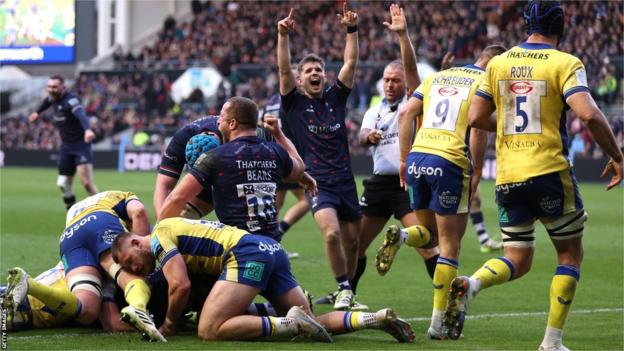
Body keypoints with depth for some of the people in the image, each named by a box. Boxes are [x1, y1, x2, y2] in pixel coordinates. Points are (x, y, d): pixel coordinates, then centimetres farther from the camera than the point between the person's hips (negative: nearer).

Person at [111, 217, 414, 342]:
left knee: (209, 330, -18)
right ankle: (377, 318, -4)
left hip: (247, 254, -10)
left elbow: (181, 286, -9)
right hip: (272, 250, 10)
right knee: (315, 324, 13)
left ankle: (290, 324, -26)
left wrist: (169, 324, 3)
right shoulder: (173, 228, 30)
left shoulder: (159, 235, 2)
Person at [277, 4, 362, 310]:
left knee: (351, 240, 6)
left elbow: (350, 63, 3)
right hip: (317, 181, -4)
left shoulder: (336, 98, 10)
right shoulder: (295, 103, 2)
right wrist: (283, 35, -22)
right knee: (332, 232, -24)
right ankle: (343, 290, -10)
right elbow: (284, 69, -11)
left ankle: (346, 292, 25)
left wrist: (351, 29, -7)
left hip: (344, 180, 4)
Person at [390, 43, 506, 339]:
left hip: (417, 159, 5)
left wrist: (404, 159, 12)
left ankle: (400, 238, -11)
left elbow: (406, 113, 11)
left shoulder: (437, 76, 19)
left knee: (430, 231, 23)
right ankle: (438, 323, 1)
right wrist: (476, 171, -6)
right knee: (450, 246, 4)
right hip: (450, 163, -5)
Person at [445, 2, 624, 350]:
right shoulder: (565, 64, -6)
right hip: (549, 171, -4)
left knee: (517, 260, 13)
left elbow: (476, 118, 10)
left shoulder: (498, 64, 8)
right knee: (571, 254, 13)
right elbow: (589, 114, -18)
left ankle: (470, 284, -18)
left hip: (508, 177, 4)